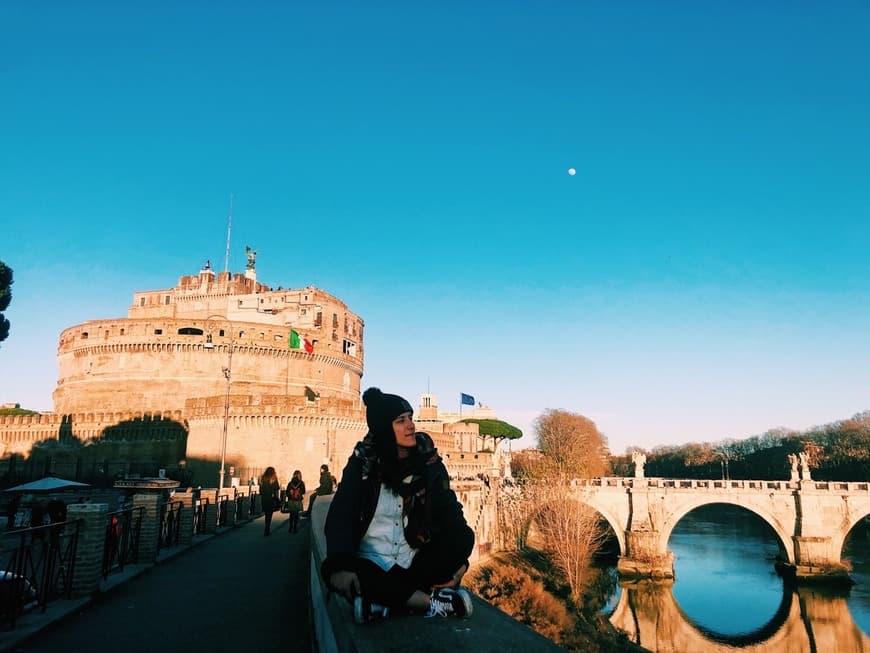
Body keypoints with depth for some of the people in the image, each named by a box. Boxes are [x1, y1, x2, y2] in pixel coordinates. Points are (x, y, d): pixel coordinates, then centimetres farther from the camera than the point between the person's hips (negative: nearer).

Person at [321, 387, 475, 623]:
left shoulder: (428, 461, 0)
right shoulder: (362, 463, -5)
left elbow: (448, 509, -4)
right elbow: (340, 515, -15)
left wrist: (458, 559, -22)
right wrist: (340, 565, -32)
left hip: (417, 564, 1)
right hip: (372, 565, -1)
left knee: (464, 537, -23)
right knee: (330, 570, -33)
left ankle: (385, 599, -25)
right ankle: (432, 602, -28)